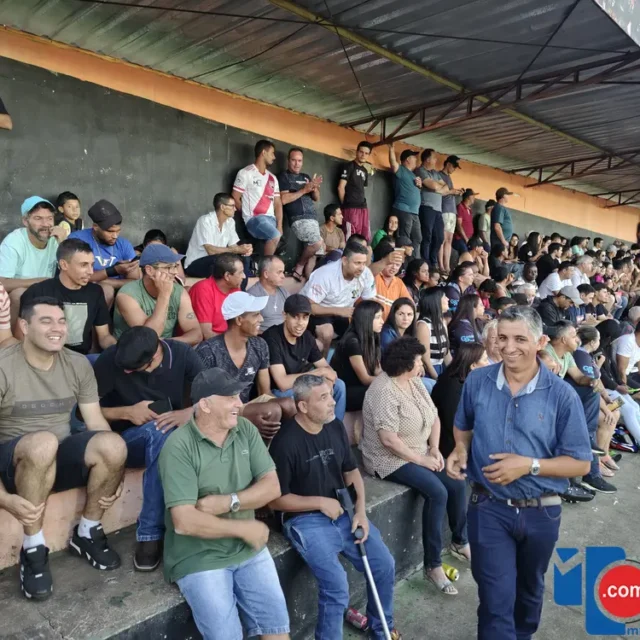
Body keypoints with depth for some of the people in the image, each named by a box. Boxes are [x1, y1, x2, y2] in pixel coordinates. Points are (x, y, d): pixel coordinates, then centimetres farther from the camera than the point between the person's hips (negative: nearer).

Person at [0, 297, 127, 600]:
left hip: (60, 460, 4)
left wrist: (113, 471, -13)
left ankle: (86, 533, -1)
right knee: (43, 442, -38)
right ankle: (33, 549, -17)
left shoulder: (78, 364, 1)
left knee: (113, 445, -27)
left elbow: (96, 422, 1)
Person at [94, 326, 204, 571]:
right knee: (159, 431, -35)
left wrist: (189, 413, -31)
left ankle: (150, 533, -20)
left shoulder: (182, 354, -11)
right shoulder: (111, 359, -15)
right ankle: (152, 531, -25)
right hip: (126, 441, -2)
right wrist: (127, 412, -21)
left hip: (175, 437, 2)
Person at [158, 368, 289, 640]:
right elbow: (184, 522, -22)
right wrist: (245, 528, -14)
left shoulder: (245, 429, -2)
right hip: (199, 557, -4)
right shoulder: (179, 446, -17)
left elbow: (271, 486, -4)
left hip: (249, 548, 4)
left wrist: (228, 502, -19)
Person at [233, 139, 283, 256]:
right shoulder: (246, 173, 1)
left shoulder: (272, 178, 20)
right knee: (275, 236, -30)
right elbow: (235, 199, -1)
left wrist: (279, 225, 1)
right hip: (254, 218, -7)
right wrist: (249, 213, 2)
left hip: (271, 218, 7)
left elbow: (277, 203, 14)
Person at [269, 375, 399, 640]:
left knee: (385, 566, 3)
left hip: (343, 511, 6)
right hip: (306, 520, -6)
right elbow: (276, 499, -12)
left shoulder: (336, 427, 1)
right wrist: (321, 503, -14)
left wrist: (361, 511, -2)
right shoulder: (286, 442, -18)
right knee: (337, 587, -21)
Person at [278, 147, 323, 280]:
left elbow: (316, 198, 19)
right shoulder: (284, 177, 3)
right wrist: (304, 190, -13)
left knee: (312, 251, 1)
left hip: (312, 218, 7)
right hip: (299, 218, -7)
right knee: (317, 243, -21)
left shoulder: (306, 177, 22)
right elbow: (283, 199, -11)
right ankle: (298, 267, -1)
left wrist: (315, 188, -3)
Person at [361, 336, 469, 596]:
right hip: (391, 459, -8)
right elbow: (389, 440, -27)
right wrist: (421, 460, -19)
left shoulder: (415, 382, 4)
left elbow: (434, 417, 9)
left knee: (457, 484, -3)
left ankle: (459, 540, 23)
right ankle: (433, 565, -9)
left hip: (421, 452, 9)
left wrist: (434, 449, -6)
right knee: (437, 492, -23)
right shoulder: (384, 391, -24)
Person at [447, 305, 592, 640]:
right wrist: (461, 450, -11)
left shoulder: (562, 395, -15)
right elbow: (463, 426, 10)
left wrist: (530, 465, -23)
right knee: (496, 598, 1)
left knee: (529, 589, 27)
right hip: (489, 508, -1)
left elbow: (580, 463, -10)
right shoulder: (477, 382, -9)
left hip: (541, 512, 1)